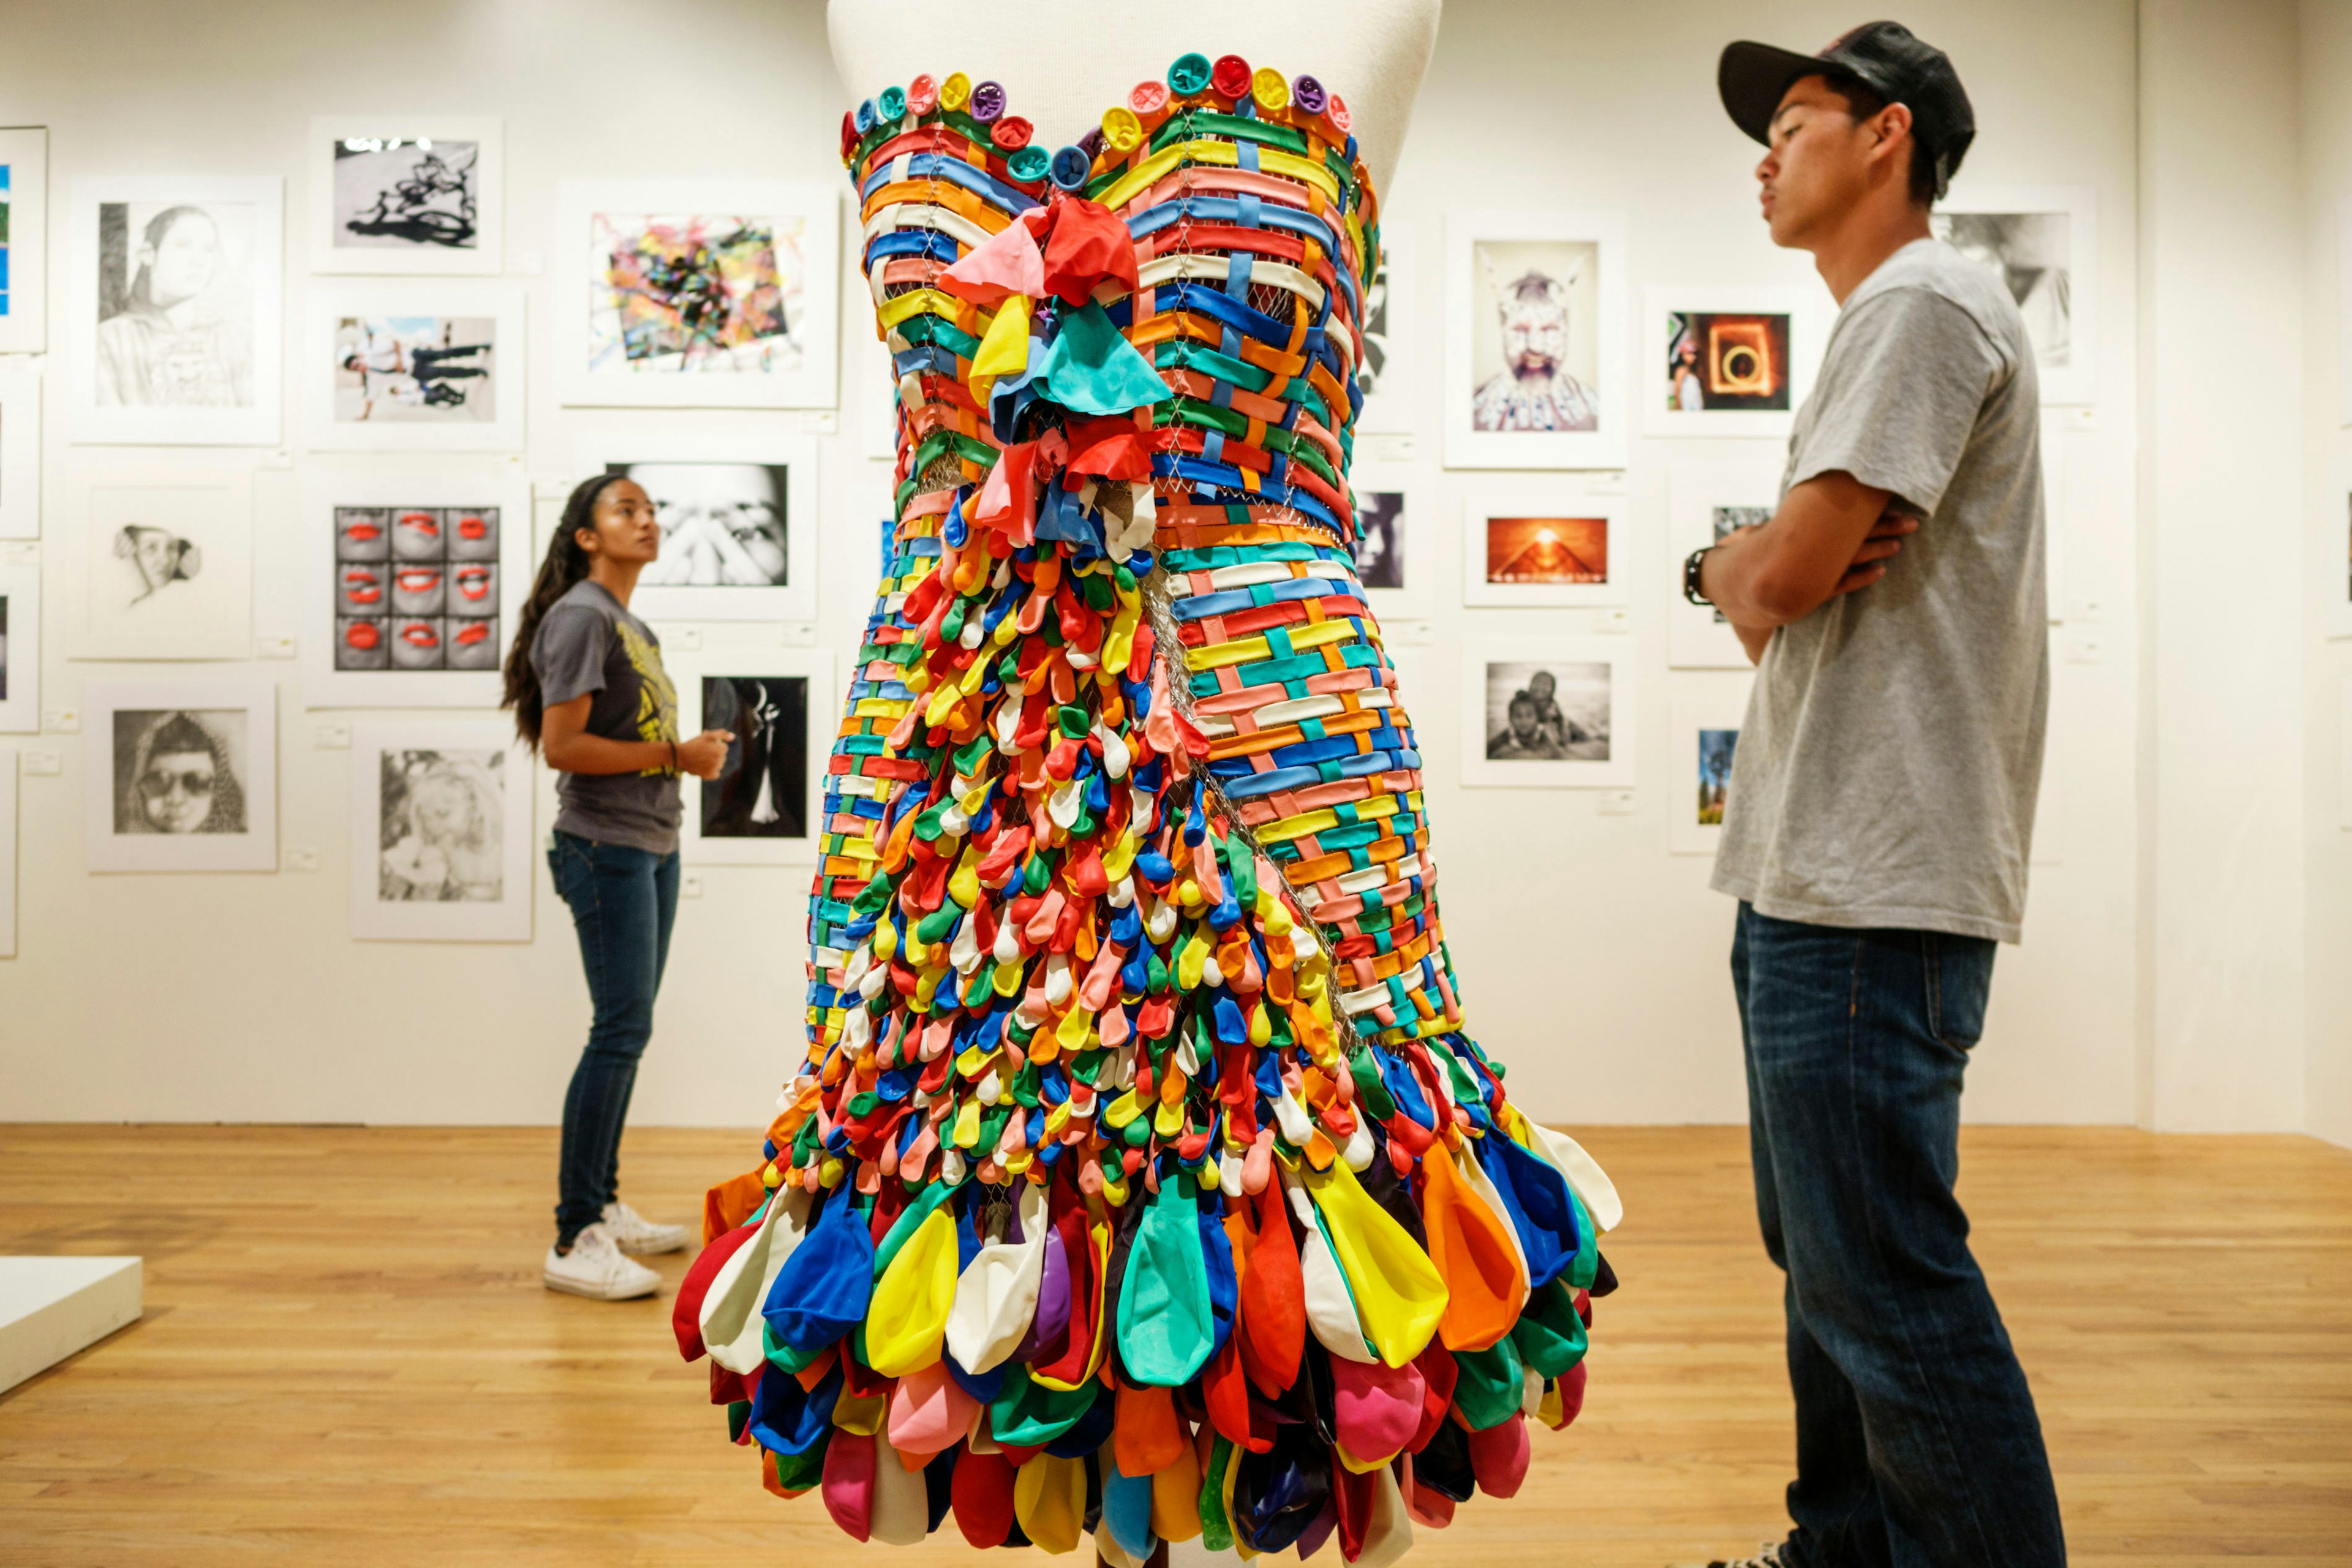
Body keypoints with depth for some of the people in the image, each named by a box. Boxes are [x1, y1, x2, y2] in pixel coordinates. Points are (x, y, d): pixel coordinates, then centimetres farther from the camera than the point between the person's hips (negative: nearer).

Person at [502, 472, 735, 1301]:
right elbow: (561, 745, -18)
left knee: (627, 1029, 13)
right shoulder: (581, 617, -10)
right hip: (606, 845, -9)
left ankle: (603, 1207, 23)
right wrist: (674, 755, -16)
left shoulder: (635, 625, 18)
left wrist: (693, 753, 5)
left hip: (652, 844, 9)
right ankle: (575, 1241, -5)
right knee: (621, 1029, -11)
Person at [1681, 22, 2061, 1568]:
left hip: (1872, 891, -11)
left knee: (1889, 1286, -6)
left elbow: (1785, 579, -18)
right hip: (1822, 872, 11)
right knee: (1831, 1258, 18)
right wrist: (1769, 571, -4)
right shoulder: (1885, 320, 24)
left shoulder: (1922, 300, -8)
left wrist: (1729, 561, 4)